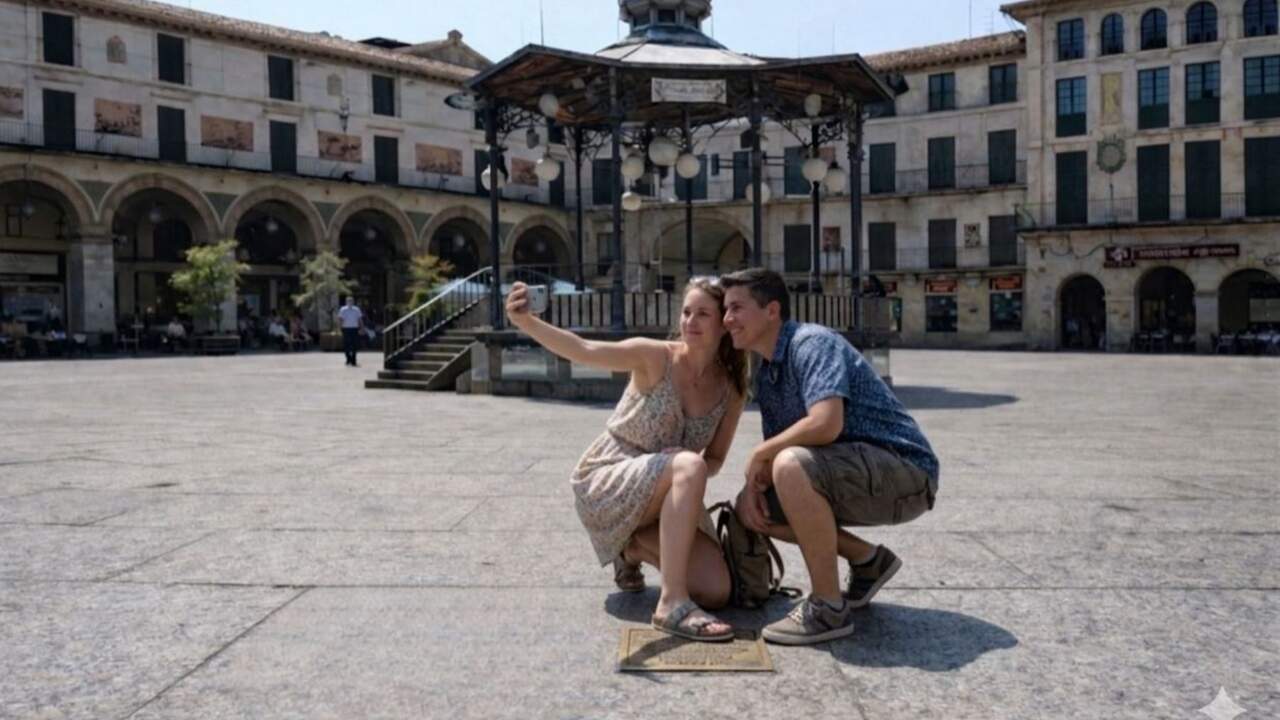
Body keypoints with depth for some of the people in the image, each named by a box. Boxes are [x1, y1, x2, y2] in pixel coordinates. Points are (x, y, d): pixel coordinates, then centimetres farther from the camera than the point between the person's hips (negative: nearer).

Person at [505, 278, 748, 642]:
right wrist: (525, 321, -48)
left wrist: (691, 479, -17)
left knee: (715, 592, -10)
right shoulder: (656, 358, -15)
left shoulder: (731, 390, -2)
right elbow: (584, 351, -31)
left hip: (658, 500, 5)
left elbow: (714, 458, 7)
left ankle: (636, 548, 16)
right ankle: (671, 604, -31)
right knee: (689, 466, -35)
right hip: (604, 484, -5)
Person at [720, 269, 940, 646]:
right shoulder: (765, 377, 11)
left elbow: (825, 424, -32)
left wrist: (758, 454, -17)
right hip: (858, 473, 10)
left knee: (793, 467, -33)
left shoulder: (812, 343, -18)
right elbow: (778, 448, 15)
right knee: (748, 508, 6)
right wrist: (754, 483, -7)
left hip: (905, 473, -9)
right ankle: (867, 560, 16)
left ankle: (829, 608, -17)